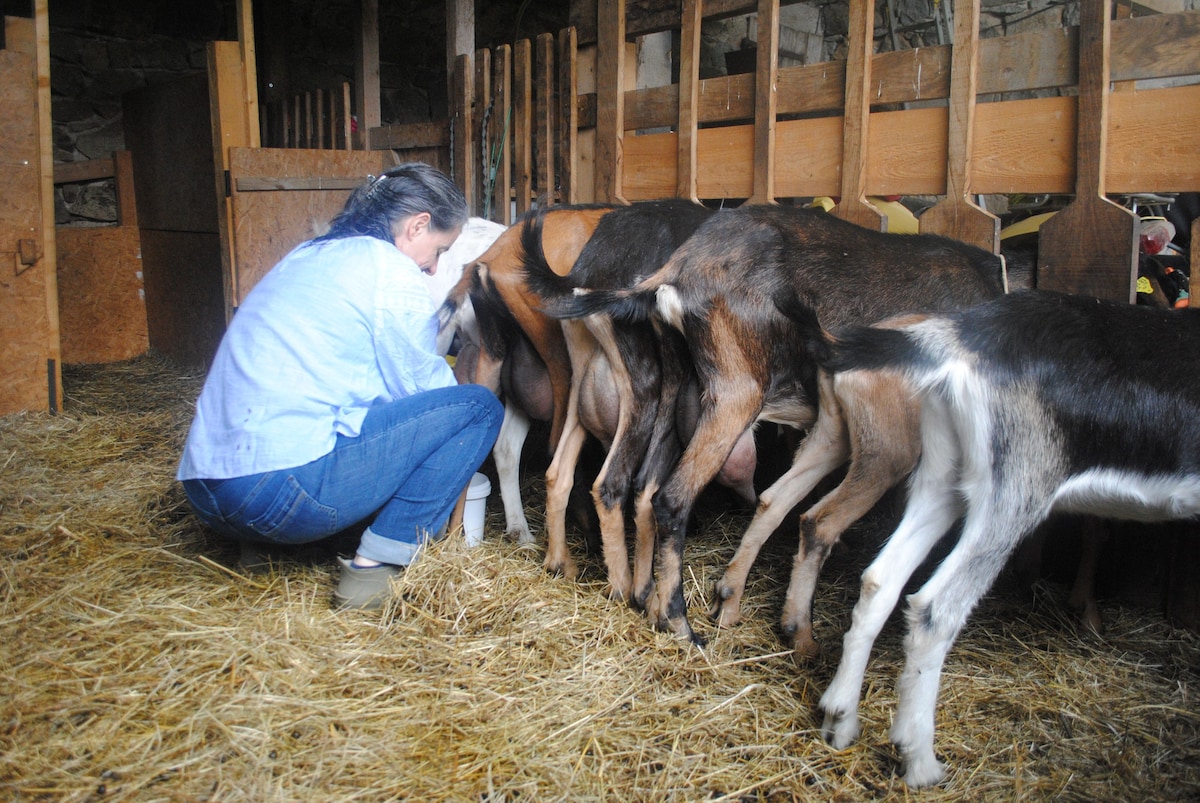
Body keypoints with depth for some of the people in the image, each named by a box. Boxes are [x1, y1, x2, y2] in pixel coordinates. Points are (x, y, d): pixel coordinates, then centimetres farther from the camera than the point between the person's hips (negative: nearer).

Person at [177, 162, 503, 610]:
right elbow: (420, 386, 2)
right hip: (284, 485, -9)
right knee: (477, 408, 0)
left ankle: (260, 544, 17)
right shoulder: (393, 272, -4)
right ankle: (377, 565, -6)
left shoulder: (305, 257, 21)